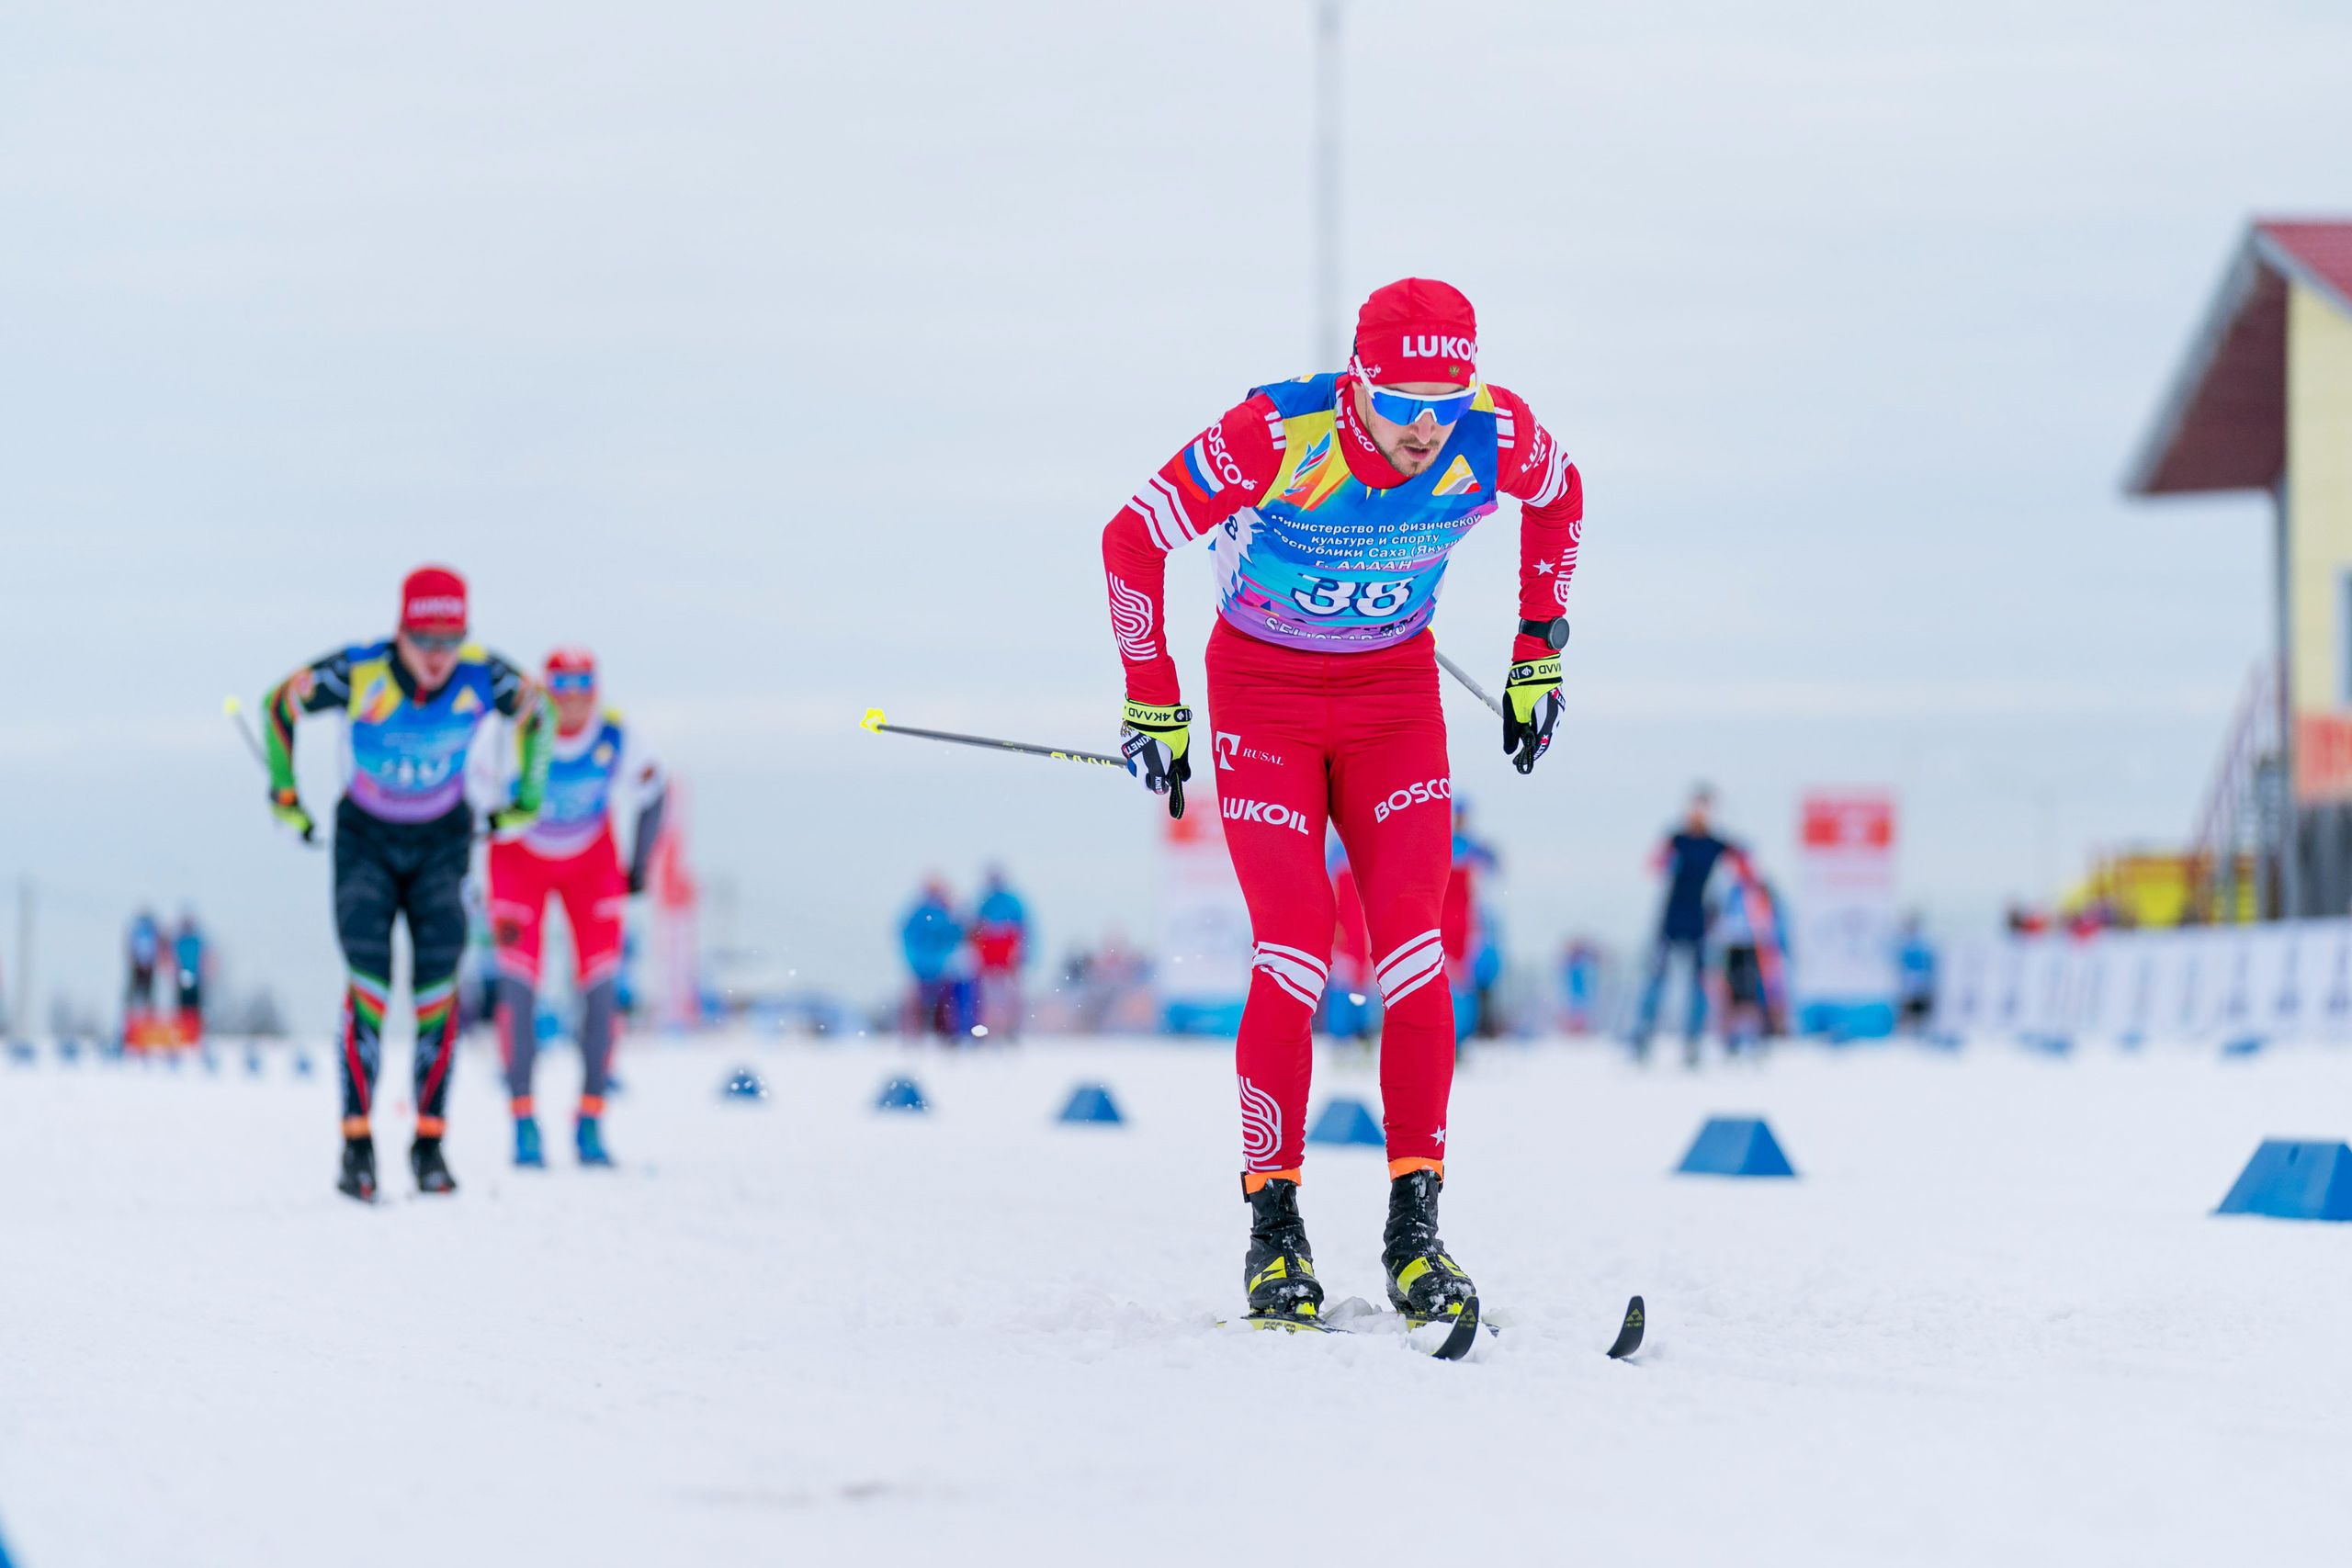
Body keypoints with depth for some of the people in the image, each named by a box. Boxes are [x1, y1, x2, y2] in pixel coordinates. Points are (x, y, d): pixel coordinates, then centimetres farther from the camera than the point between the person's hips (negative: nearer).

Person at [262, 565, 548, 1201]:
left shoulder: (483, 676, -20)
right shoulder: (358, 672, -24)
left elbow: (535, 712, 4)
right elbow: (279, 704, -5)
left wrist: (528, 798, 8)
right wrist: (284, 793, -1)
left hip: (441, 840, 1)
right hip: (365, 838, -1)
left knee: (438, 980, -13)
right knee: (369, 975, -18)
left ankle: (430, 1142, -4)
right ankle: (356, 1142, -15)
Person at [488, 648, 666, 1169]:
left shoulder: (615, 740, -21)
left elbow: (650, 794, 0)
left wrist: (640, 866, 2)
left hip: (590, 863, 2)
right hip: (520, 858, -2)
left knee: (601, 986, -9)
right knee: (518, 984, -14)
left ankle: (590, 1123, 0)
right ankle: (524, 1123, -8)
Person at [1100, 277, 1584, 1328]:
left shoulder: (1498, 436, -20)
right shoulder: (1276, 438, -29)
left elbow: (1559, 498, 6)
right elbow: (1133, 539, -17)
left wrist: (1541, 650, 8)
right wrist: (1151, 705, -12)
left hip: (1394, 689, 3)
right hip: (1264, 691, -3)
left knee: (1411, 946, -11)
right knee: (1296, 950, -15)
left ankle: (1415, 1229, -6)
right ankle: (1274, 1224, -3)